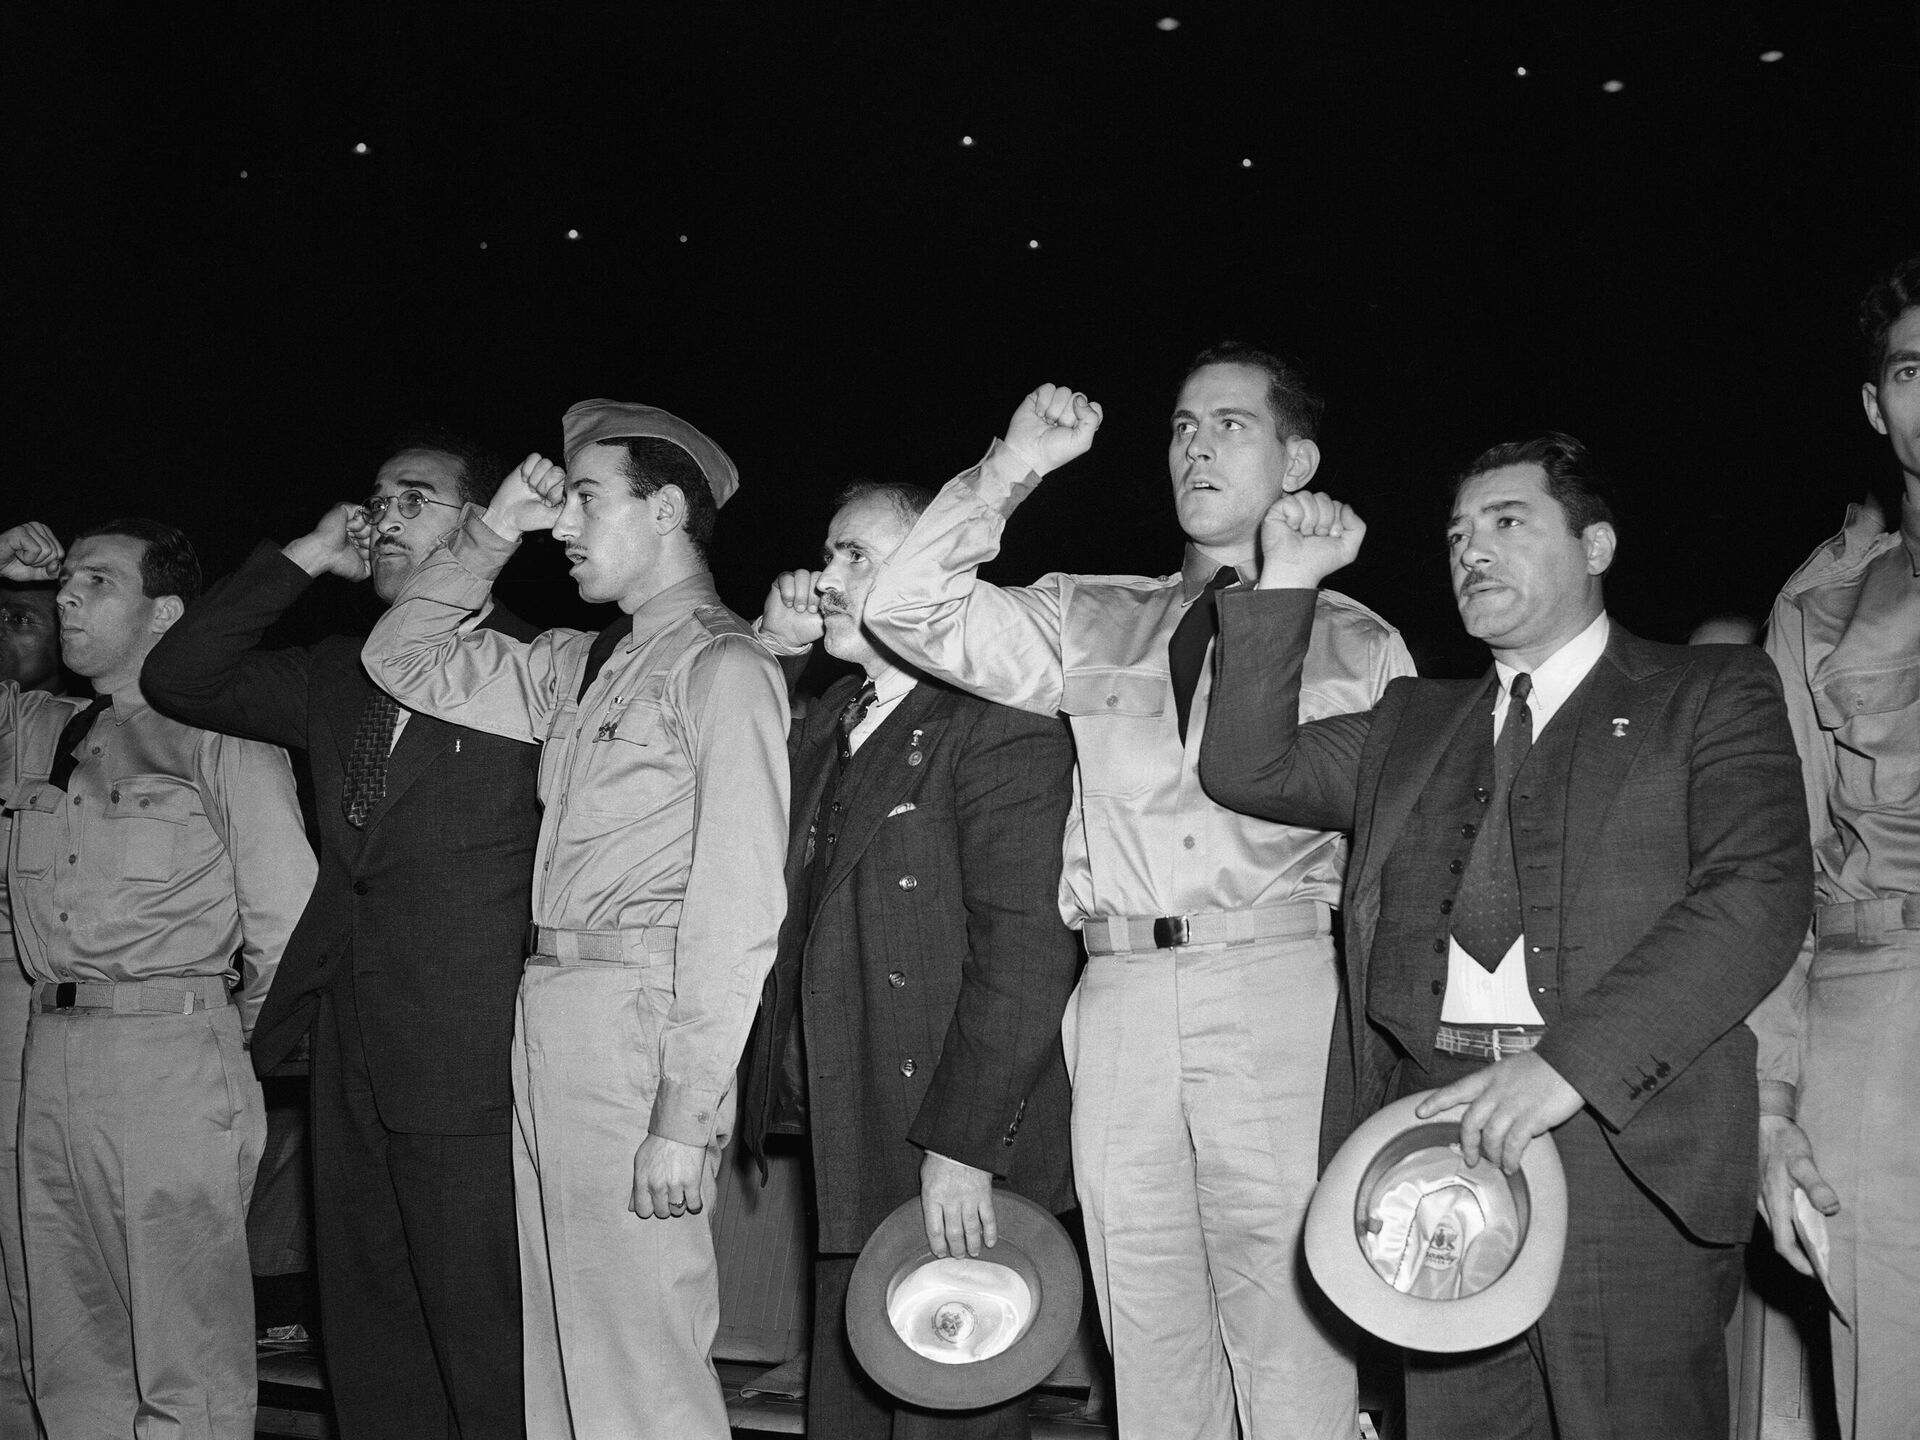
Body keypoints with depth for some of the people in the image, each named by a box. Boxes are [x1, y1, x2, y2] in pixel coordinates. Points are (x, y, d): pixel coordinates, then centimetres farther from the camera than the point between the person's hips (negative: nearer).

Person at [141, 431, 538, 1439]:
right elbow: (176, 678, 13)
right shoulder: (336, 677, 16)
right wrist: (303, 559, 6)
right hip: (352, 1069, 7)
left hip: (469, 1065, -7)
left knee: (488, 1357, -2)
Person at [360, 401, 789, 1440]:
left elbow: (737, 903, -14)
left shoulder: (723, 665, -7)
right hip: (547, 1008, 8)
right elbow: (405, 662, 26)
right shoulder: (577, 667, 16)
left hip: (640, 1018, -8)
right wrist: (488, 534, 14)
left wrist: (685, 1115, -18)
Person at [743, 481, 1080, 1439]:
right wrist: (767, 646, 8)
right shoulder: (831, 719, 14)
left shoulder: (1000, 727, -13)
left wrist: (962, 1146, -22)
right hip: (849, 1153, 8)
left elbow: (1024, 952, -19)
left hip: (952, 1172, -8)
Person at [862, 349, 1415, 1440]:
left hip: (1280, 991, -2)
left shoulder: (1360, 643, 11)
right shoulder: (1094, 623, 18)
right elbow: (910, 612, 11)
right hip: (1120, 999, 3)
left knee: (1290, 1345, -6)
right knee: (1151, 1352, 7)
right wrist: (1013, 470, 3)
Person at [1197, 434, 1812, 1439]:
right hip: (1434, 1128, 4)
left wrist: (1570, 1062, -19)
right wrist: (1287, 583, 7)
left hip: (1628, 1141, -3)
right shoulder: (1413, 725, 22)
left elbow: (1760, 895, -8)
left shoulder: (1711, 695, 6)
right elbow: (1248, 769, 13)